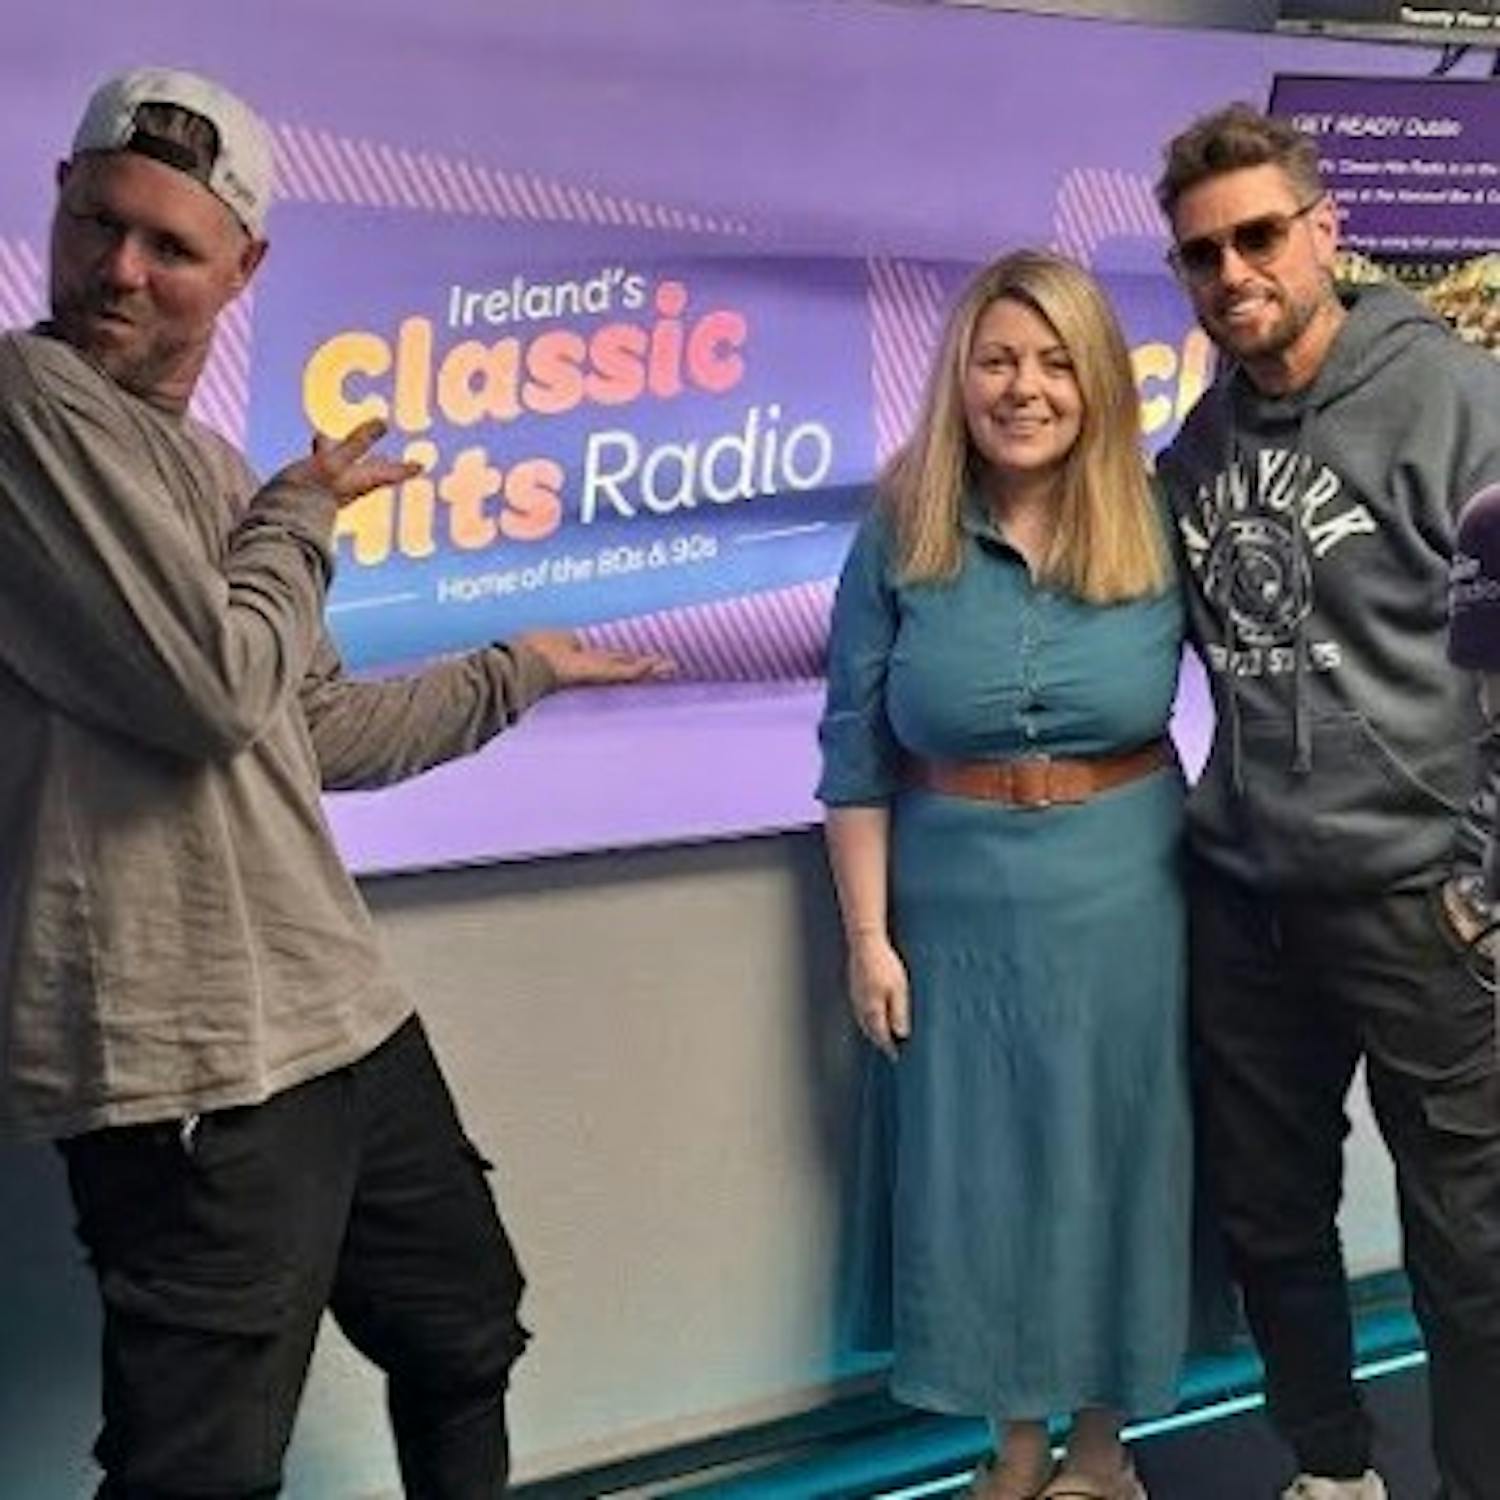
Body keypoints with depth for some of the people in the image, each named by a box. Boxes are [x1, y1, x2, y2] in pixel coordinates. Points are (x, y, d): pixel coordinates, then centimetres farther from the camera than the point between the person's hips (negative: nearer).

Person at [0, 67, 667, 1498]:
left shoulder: (200, 458, 15)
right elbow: (215, 686, -22)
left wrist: (524, 666, 32)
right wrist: (303, 515, -4)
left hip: (338, 1014, 10)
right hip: (194, 1057, -10)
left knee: (467, 1328, 26)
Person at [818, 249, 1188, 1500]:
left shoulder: (1157, 527, -5)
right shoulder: (900, 535, -5)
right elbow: (856, 750, -2)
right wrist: (869, 933, -4)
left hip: (1121, 895, 0)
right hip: (958, 899, 0)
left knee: (1112, 1152, 10)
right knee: (978, 1161, 8)